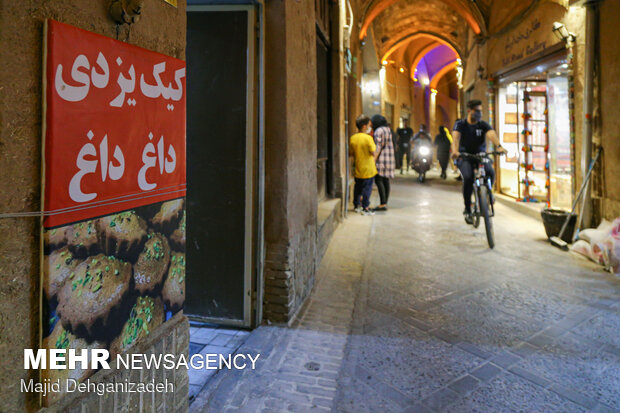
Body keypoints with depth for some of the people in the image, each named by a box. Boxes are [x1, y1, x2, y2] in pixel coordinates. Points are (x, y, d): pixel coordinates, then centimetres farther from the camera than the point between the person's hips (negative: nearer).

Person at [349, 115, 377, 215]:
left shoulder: (353, 138, 1)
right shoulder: (368, 138, -17)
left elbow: (351, 153, 7)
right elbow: (373, 152, -14)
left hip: (358, 169, 6)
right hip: (368, 169, -6)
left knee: (358, 187, 17)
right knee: (367, 188, 2)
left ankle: (356, 205, 25)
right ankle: (365, 208, 4)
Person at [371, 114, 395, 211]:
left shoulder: (379, 131, -10)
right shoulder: (387, 129, 17)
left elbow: (378, 147, -16)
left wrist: (374, 159, -17)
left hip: (381, 158, -9)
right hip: (389, 158, 9)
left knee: (378, 180, -10)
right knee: (386, 181, 8)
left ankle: (382, 204, -14)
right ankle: (385, 204, 10)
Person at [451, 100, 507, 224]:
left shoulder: (483, 125, 1)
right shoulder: (460, 124, -3)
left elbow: (492, 134, -19)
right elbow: (456, 136, -24)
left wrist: (498, 146, -42)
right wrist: (455, 150, -46)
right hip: (464, 157, -2)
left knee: (490, 173, -28)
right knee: (468, 177, -30)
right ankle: (467, 210, -14)